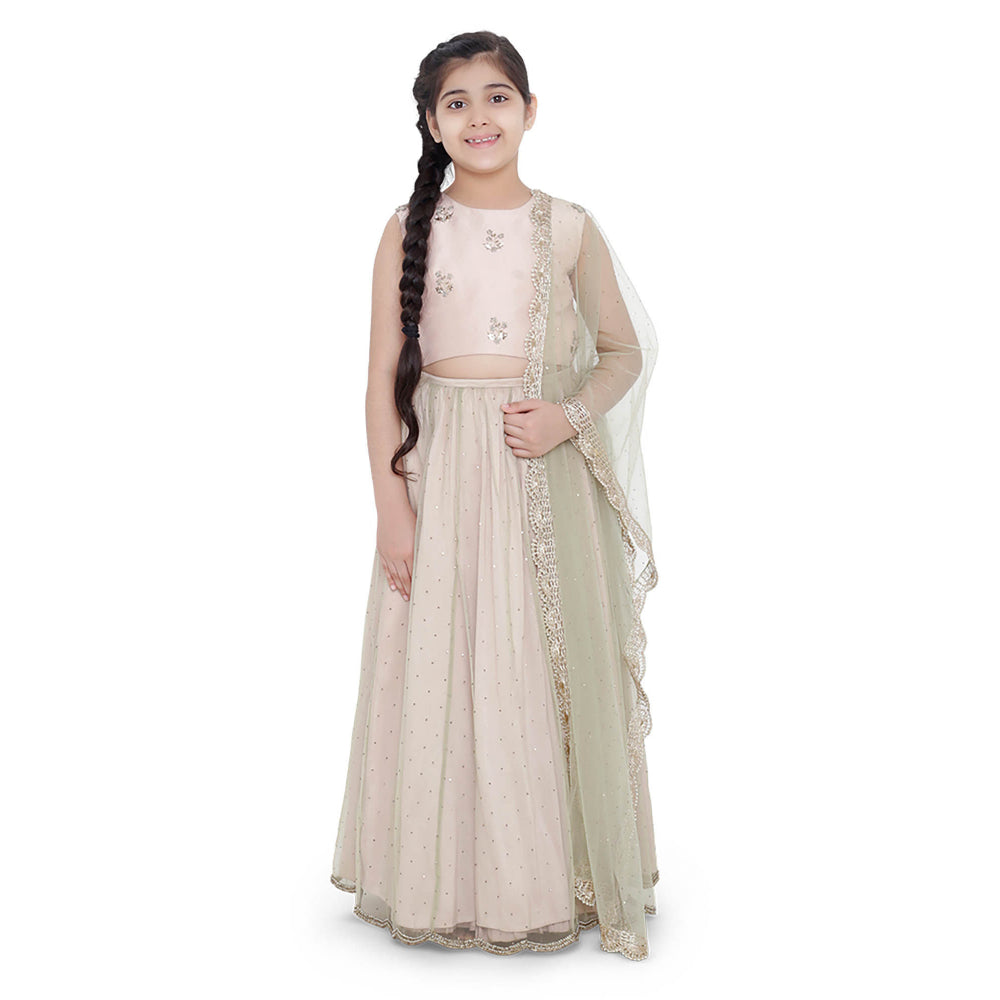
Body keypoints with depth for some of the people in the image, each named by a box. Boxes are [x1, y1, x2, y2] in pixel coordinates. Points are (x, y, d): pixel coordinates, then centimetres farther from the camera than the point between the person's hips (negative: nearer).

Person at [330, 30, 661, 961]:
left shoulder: (568, 227, 3)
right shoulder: (409, 230, 2)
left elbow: (624, 350, 10)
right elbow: (384, 376, 1)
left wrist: (570, 416, -10)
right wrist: (392, 506, -5)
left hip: (550, 476, 0)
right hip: (441, 472, 0)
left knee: (558, 666, 4)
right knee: (442, 669, 4)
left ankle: (564, 872, 23)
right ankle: (453, 879, 23)